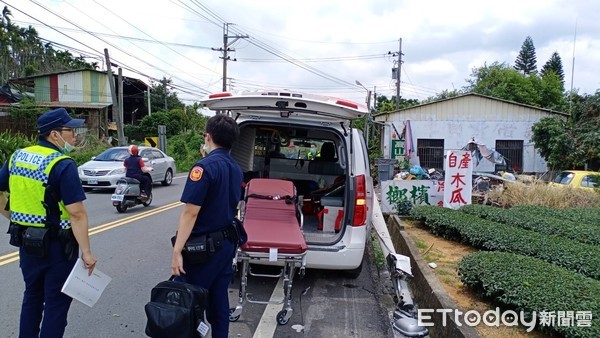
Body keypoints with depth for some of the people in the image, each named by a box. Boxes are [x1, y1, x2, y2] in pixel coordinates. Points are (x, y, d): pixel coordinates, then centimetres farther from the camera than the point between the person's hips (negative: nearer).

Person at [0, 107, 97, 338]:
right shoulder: (63, 165, -19)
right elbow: (76, 214, -23)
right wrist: (86, 252, -19)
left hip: (26, 241, 7)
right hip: (56, 245, -7)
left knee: (32, 296, 24)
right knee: (56, 302, 8)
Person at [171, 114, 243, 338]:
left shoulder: (204, 167, -17)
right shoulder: (236, 168, 7)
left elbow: (191, 212, -22)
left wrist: (177, 251, -20)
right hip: (227, 243, 8)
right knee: (219, 298, 15)